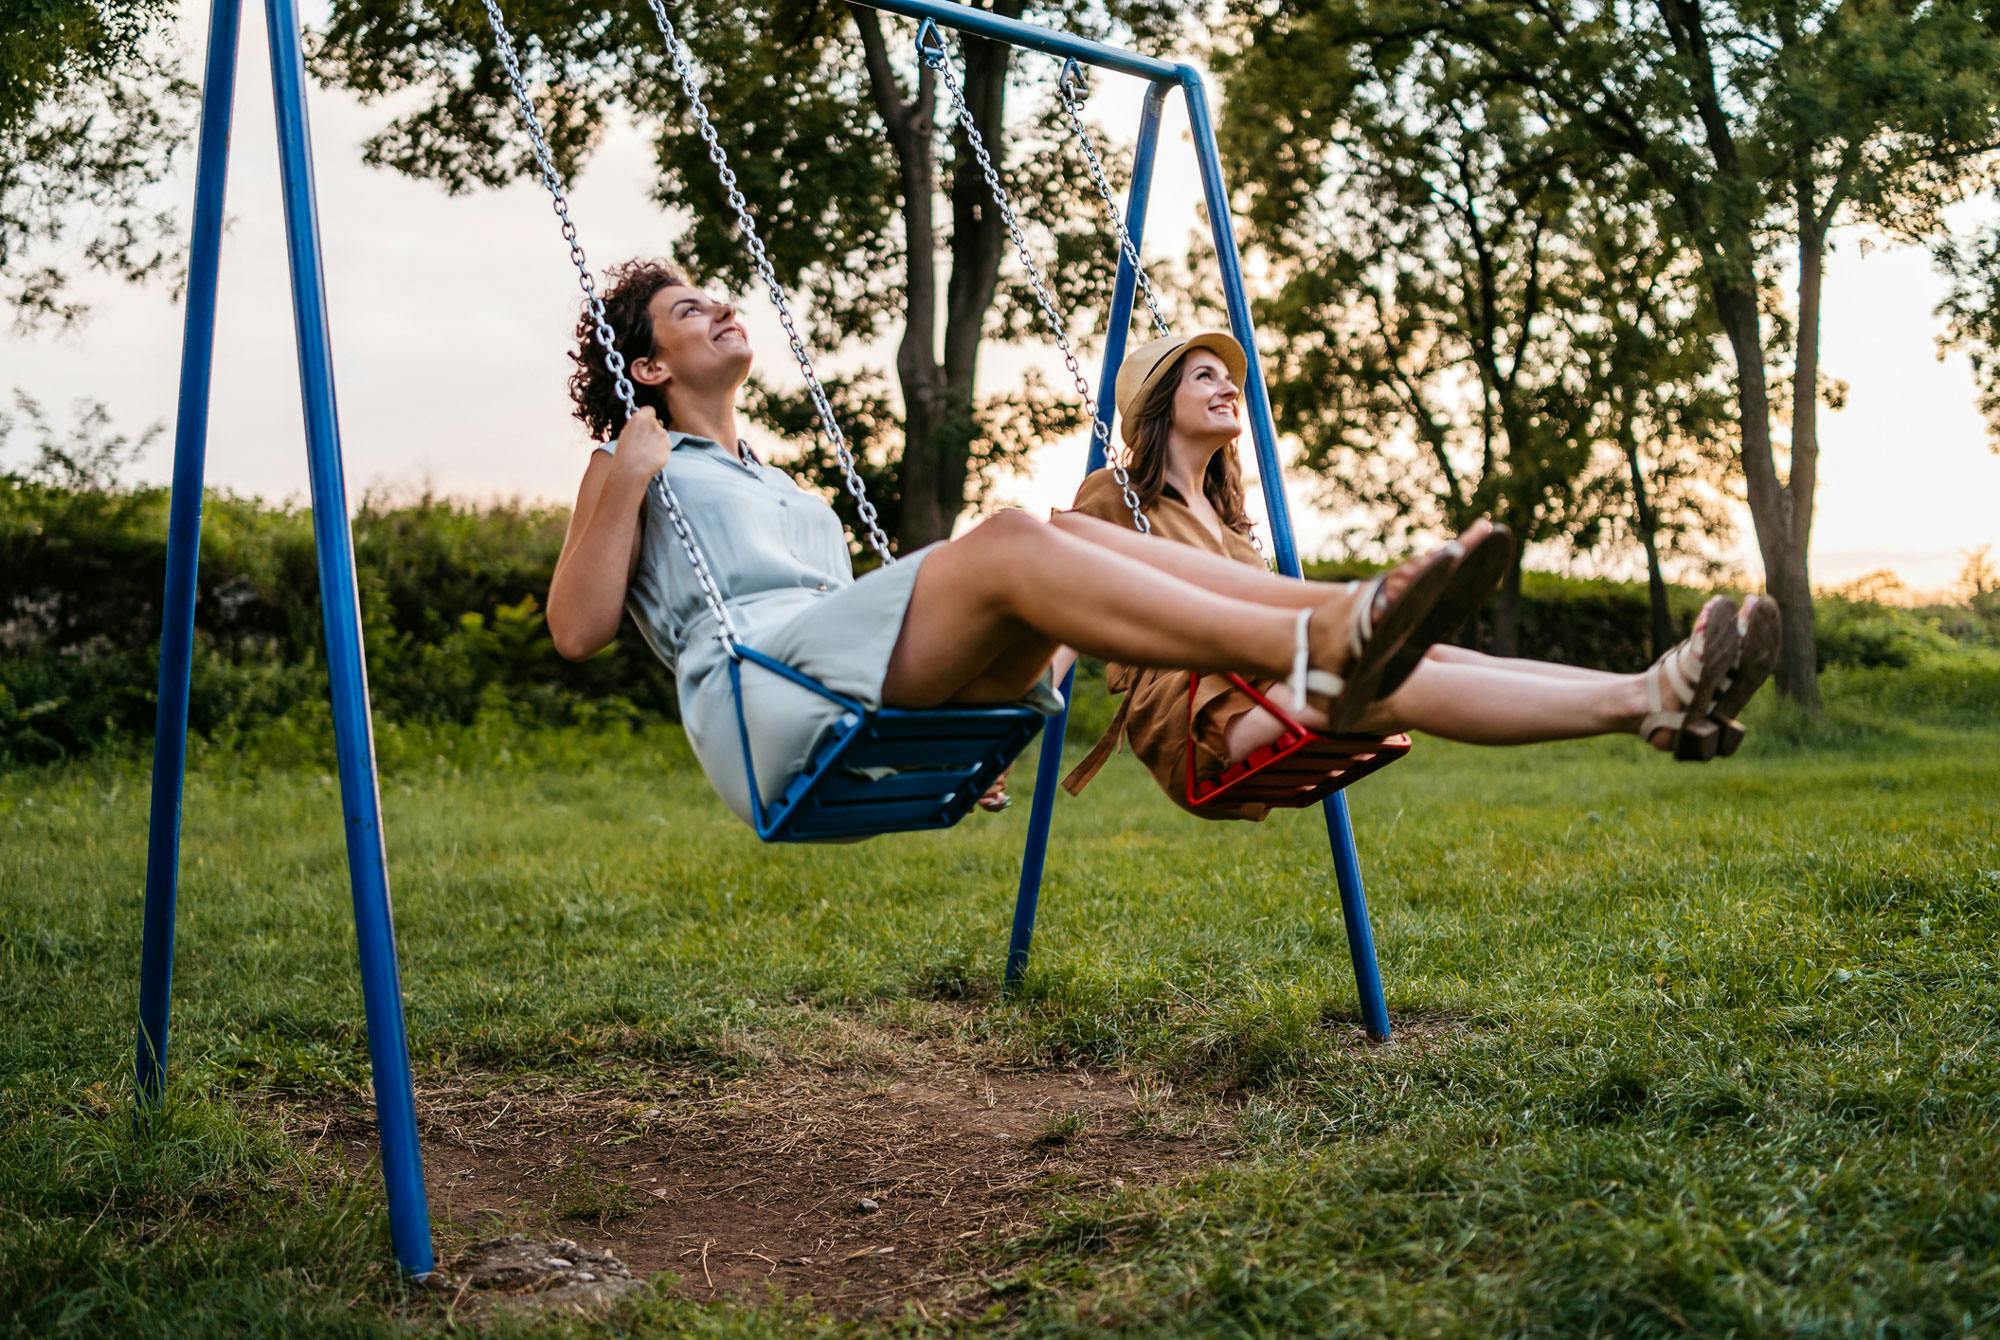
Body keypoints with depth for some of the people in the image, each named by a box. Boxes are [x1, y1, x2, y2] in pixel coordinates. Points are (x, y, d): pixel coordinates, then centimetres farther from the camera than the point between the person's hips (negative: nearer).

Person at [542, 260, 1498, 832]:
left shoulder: (796, 497, 40)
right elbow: (575, 632, 6)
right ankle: (1312, 652, -51)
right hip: (760, 695, -6)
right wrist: (623, 486, -2)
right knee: (1007, 541, -30)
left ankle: (1341, 615, -38)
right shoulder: (631, 472, 21)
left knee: (1069, 539, -18)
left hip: (889, 723, 7)